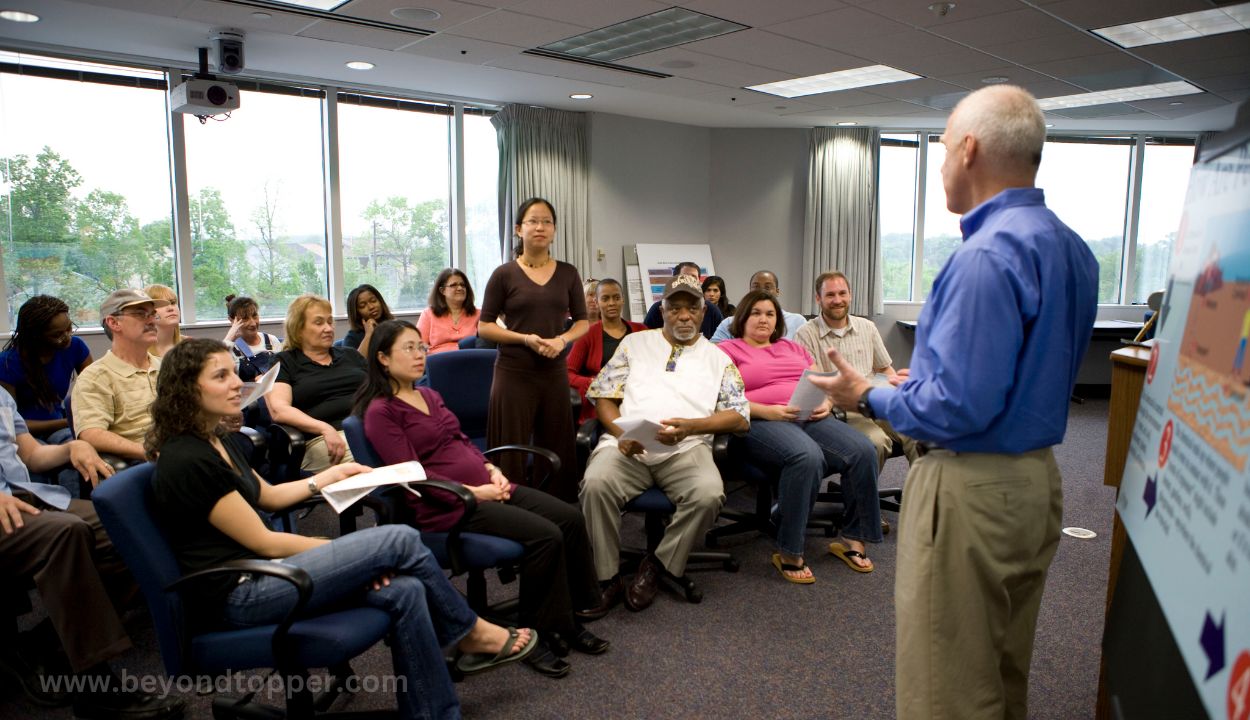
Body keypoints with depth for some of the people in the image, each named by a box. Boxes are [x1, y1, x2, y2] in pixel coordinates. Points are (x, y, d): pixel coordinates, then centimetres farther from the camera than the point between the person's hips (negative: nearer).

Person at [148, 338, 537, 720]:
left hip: (256, 572, 9)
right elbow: (263, 543, -17)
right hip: (237, 595, -9)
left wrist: (335, 474, 22)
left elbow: (268, 496, 26)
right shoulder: (187, 461, -20)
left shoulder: (214, 442, 11)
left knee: (404, 591, -11)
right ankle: (470, 632, 7)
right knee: (401, 540, -15)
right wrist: (345, 551, -8)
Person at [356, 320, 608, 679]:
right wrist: (474, 492, -18)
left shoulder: (429, 396, 18)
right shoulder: (381, 412, -7)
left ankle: (571, 620, 3)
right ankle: (537, 636, -7)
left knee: (571, 518, -8)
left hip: (485, 487, 8)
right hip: (446, 504, -8)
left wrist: (491, 469, 4)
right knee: (545, 535, -24)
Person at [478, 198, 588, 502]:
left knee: (557, 450, 7)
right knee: (511, 451, 0)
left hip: (555, 372, 3)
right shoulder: (504, 274, 0)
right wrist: (525, 338, -14)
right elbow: (484, 326, 0)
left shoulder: (568, 273, 8)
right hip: (514, 373, -3)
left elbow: (582, 322, 12)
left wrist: (562, 340, -9)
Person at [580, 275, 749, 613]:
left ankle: (657, 566, -7)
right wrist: (621, 433, -7)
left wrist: (690, 426, -11)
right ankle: (607, 578, -13)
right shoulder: (635, 343, 20)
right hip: (627, 446, 0)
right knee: (596, 483, -31)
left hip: (687, 449, 0)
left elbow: (740, 418, 7)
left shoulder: (718, 359, 17)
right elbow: (603, 395, 14)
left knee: (709, 494, -32)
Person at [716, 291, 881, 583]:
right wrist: (767, 411, -16)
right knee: (807, 456, -37)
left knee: (863, 451, -21)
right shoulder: (728, 349, 10)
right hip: (763, 423, -5)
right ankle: (788, 553, -26)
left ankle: (852, 539, -7)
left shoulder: (793, 347, 28)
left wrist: (826, 403, 0)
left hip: (810, 417, 6)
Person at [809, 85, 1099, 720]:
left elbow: (959, 406, -25)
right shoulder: (1071, 248, 8)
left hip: (971, 492, -10)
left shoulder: (987, 255, -23)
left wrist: (869, 398, -10)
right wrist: (921, 380, 19)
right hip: (1038, 478, 10)